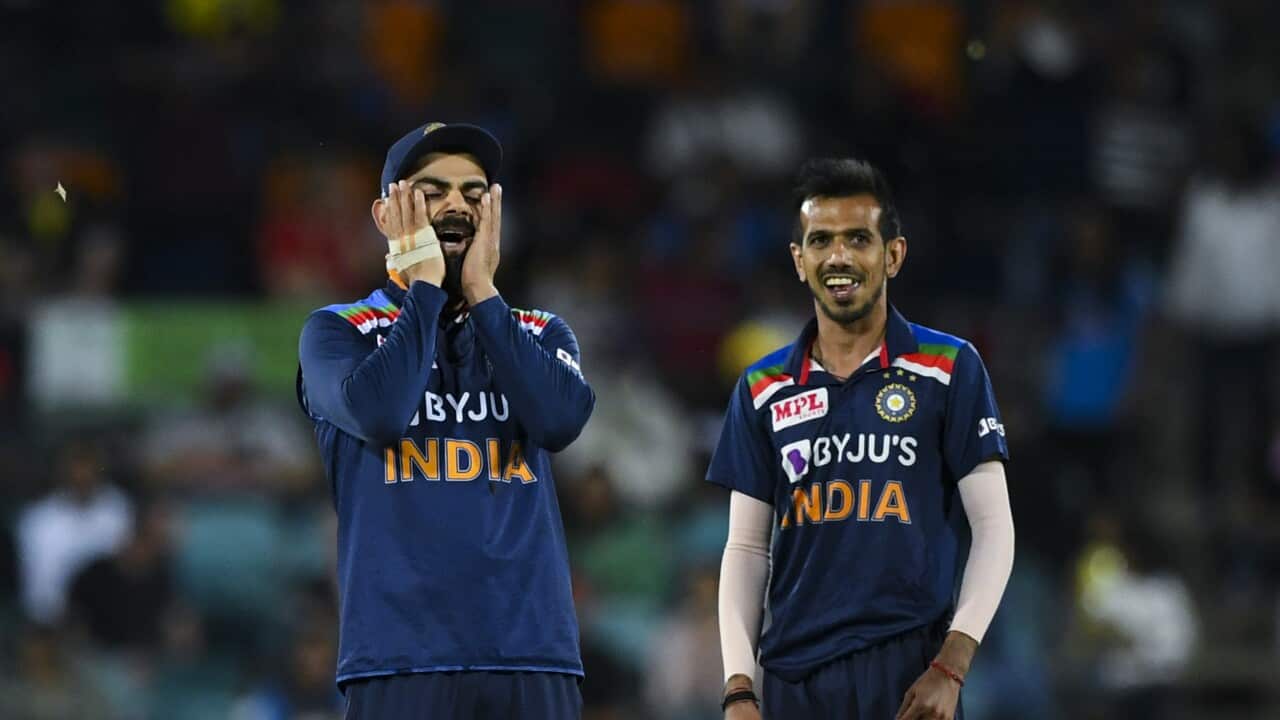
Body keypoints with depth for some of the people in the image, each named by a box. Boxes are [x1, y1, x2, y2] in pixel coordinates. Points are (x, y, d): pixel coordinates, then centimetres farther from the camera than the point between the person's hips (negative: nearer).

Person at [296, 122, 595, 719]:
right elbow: (379, 413, -14)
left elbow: (561, 418, -4)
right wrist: (425, 287, -2)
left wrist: (482, 294, 0)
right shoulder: (337, 331, 8)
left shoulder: (539, 335, 18)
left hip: (533, 651, 3)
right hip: (403, 654, -3)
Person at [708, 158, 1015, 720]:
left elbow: (993, 526, 0)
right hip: (793, 673, 3)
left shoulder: (949, 368, 2)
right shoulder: (763, 389, 11)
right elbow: (746, 548, 12)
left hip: (907, 673, -3)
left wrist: (950, 667, -11)